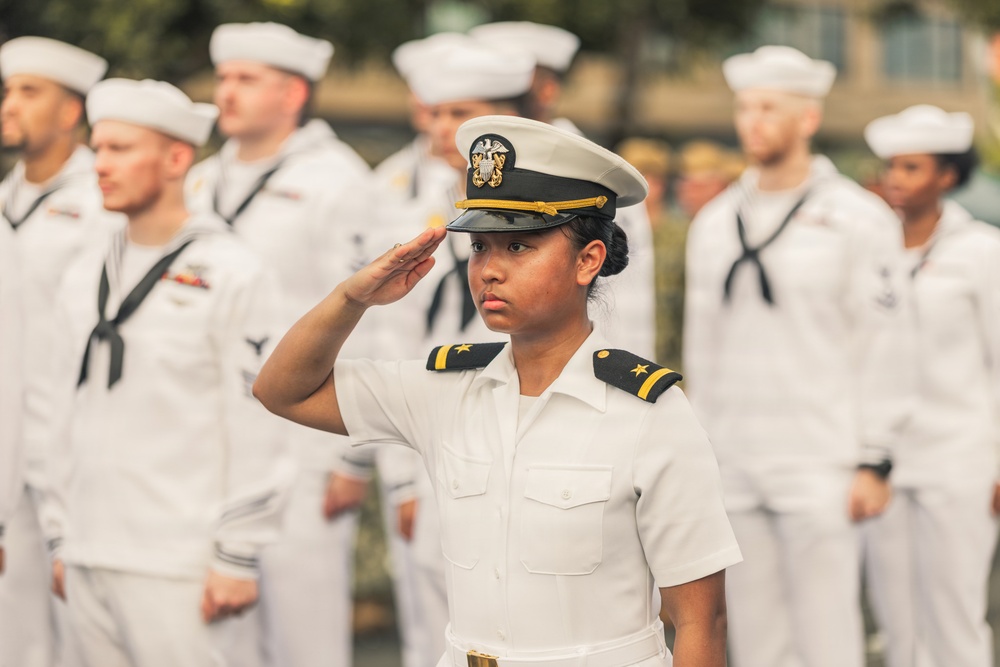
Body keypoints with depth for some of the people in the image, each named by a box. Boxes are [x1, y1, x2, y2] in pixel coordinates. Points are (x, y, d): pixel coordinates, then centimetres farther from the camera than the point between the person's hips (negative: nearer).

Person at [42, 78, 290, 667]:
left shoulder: (229, 274, -7)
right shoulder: (86, 277, 14)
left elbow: (256, 429, -9)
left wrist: (238, 558, -12)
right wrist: (62, 539, 16)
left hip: (174, 568, -6)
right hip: (89, 561, 6)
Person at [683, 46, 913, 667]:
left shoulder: (857, 217, -3)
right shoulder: (715, 222, 12)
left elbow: (885, 344, -5)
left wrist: (875, 460, -9)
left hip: (820, 464, -5)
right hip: (733, 466, 5)